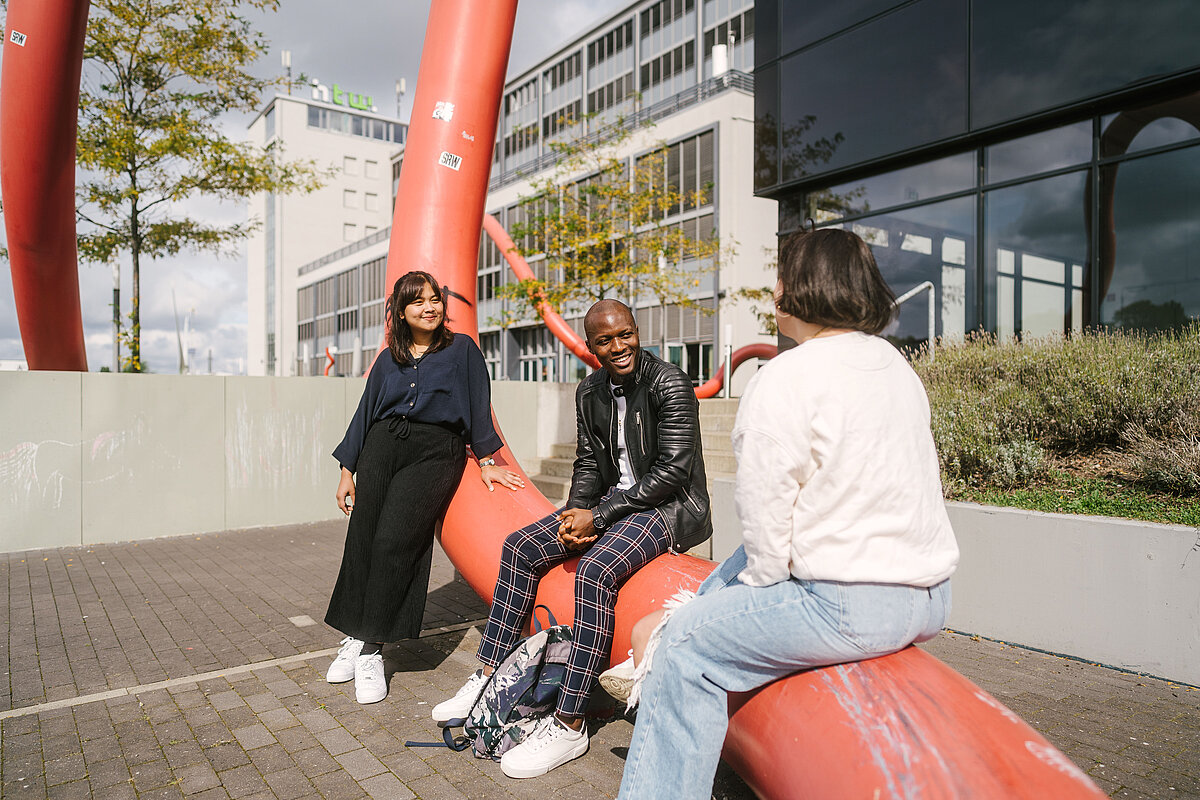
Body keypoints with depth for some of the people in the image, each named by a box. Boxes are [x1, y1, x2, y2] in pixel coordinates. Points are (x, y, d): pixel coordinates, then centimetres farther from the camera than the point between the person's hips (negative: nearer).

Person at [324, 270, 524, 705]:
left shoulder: (462, 350, 8)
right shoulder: (388, 360, 16)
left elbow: (478, 408, 7)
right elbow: (365, 412, 18)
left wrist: (486, 461, 2)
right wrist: (347, 470, 14)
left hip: (435, 452, -4)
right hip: (382, 446, 4)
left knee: (394, 542, -15)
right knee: (361, 539, -6)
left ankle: (372, 649, -8)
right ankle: (354, 638, 6)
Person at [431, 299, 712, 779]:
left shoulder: (669, 384, -16)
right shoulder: (590, 392, 6)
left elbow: (671, 470, -20)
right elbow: (587, 464, 12)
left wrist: (598, 517, -20)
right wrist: (576, 515, -9)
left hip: (669, 507, -8)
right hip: (614, 501, 8)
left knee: (595, 570, -32)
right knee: (520, 547, -2)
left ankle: (568, 726, -23)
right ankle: (489, 678, 6)